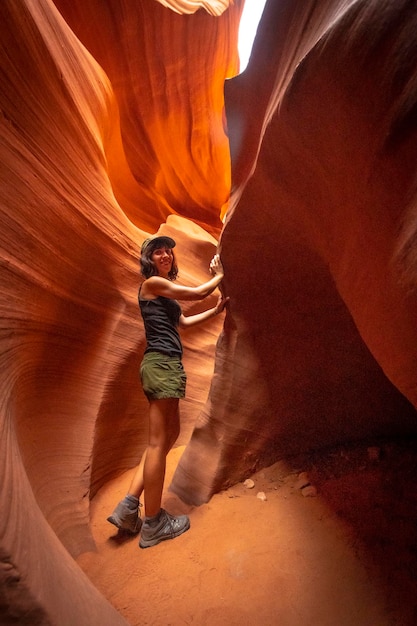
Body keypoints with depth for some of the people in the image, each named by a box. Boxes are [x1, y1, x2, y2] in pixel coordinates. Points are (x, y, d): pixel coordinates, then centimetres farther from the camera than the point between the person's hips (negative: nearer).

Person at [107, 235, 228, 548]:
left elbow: (183, 321, 31)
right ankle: (153, 524, 7)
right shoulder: (152, 282, -4)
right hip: (161, 363, -10)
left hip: (167, 365, 10)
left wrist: (216, 310, 32)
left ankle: (128, 508, 16)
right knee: (159, 442, -4)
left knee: (170, 435, 12)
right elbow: (198, 293, -3)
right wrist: (219, 275, 15)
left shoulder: (164, 291, 24)